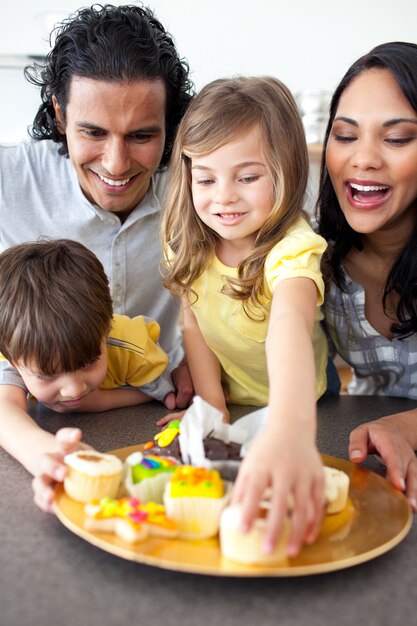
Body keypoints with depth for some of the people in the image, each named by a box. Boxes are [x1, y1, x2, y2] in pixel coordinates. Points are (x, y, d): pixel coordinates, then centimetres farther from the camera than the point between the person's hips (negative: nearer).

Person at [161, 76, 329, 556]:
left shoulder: (293, 247, -31)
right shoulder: (186, 239, -12)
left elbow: (290, 326, -51)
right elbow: (192, 321, -2)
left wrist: (290, 429, -68)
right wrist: (209, 399, -15)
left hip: (298, 412, -4)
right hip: (228, 408, 4)